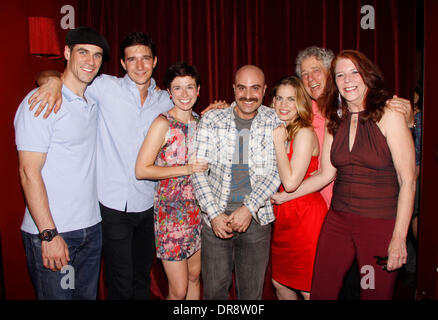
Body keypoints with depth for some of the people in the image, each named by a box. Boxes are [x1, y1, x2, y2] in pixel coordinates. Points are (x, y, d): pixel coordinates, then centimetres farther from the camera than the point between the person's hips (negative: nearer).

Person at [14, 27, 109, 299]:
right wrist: (49, 234, -18)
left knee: (88, 295, 17)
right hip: (51, 233, -6)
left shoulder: (93, 102, 9)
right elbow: (29, 172, -16)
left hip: (91, 228, 7)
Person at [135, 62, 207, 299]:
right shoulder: (163, 123, -12)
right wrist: (187, 169, -18)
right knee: (179, 291, 0)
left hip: (197, 207, 6)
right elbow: (141, 170, -17)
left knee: (194, 277, 18)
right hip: (171, 210, -6)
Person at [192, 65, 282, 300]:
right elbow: (198, 171, -4)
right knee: (214, 291, 8)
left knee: (252, 292, 12)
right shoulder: (211, 120, -2)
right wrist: (214, 214, -12)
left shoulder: (275, 122, 0)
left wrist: (249, 208, -15)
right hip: (216, 218, 0)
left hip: (257, 219, 1)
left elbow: (276, 172, -4)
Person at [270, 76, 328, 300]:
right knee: (279, 282, 18)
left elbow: (291, 183, -23)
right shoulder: (278, 131, 9)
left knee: (308, 289, 5)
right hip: (282, 216, 8)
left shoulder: (304, 133, -16)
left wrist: (279, 143, -17)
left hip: (306, 214, -8)